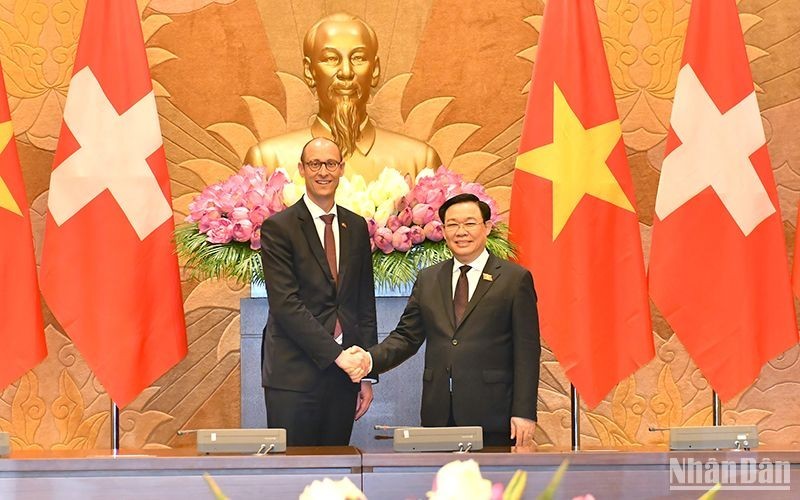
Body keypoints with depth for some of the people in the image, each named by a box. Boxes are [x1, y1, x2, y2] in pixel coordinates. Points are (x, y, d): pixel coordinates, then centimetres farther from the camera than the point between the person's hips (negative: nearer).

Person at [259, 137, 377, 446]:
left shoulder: (356, 227, 14)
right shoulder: (278, 228, -3)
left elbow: (366, 303, 15)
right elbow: (285, 304, -12)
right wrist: (335, 353, -17)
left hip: (344, 371, 5)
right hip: (294, 373, -5)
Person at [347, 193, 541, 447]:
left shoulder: (515, 279, 2)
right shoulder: (427, 279, 15)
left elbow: (526, 351, -1)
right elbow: (407, 336, 13)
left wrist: (524, 413, -8)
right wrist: (370, 359, -7)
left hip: (490, 415, -3)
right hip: (438, 414, 3)